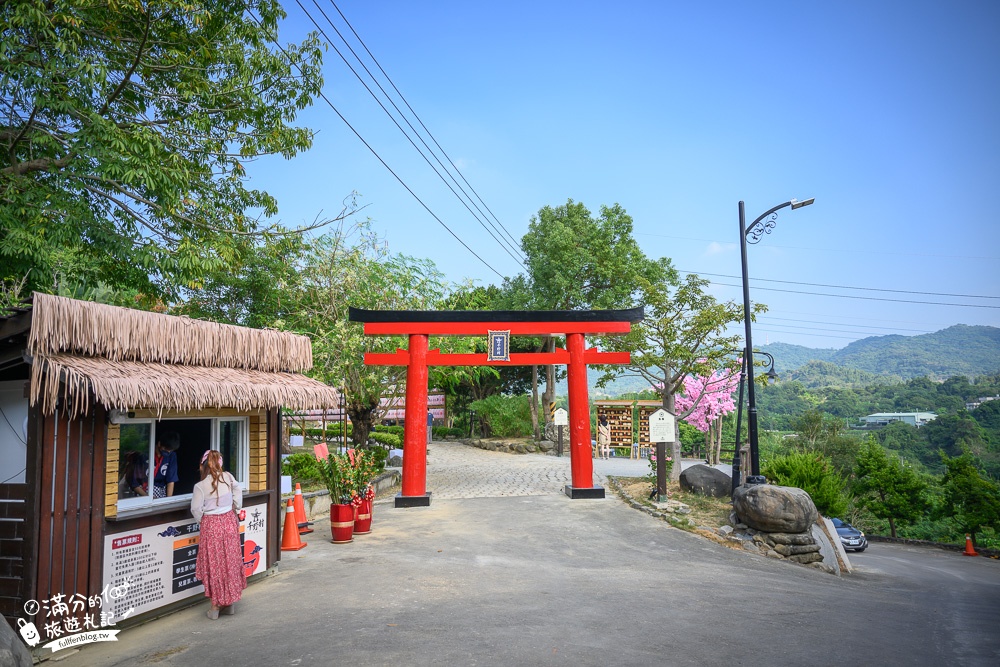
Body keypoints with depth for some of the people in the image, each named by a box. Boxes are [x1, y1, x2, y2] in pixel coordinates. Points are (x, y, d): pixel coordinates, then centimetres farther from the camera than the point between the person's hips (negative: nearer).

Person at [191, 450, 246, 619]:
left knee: (214, 566, 6)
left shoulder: (200, 486, -16)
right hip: (229, 522, 4)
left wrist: (202, 520, 9)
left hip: (211, 526, -4)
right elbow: (238, 489, 14)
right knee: (231, 563, 13)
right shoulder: (228, 478, -4)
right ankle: (230, 604, 24)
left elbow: (196, 510, -10)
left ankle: (215, 607, 13)